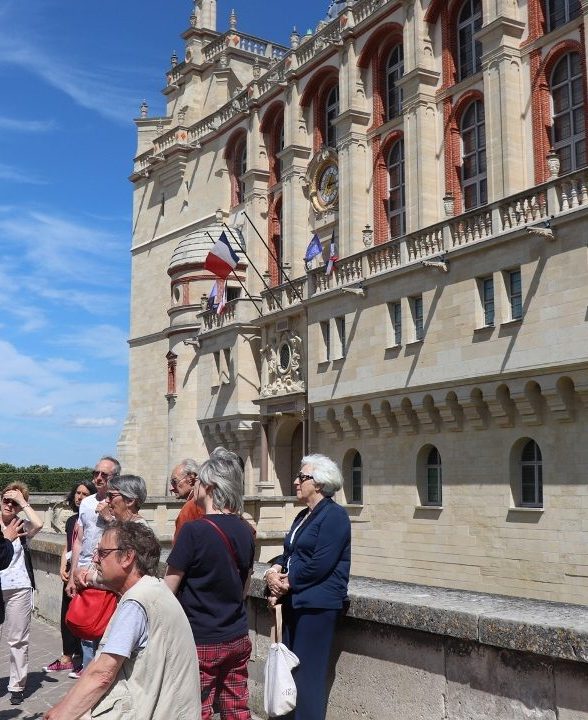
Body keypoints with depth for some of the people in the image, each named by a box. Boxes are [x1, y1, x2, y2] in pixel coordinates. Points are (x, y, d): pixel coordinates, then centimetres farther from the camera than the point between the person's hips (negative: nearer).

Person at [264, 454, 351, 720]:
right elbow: (289, 554, 16)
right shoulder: (303, 516, 15)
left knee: (308, 675, -4)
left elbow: (319, 565, -20)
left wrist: (287, 583, -10)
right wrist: (275, 569, -5)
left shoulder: (334, 515, -13)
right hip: (295, 602, 9)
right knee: (290, 670, 14)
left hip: (317, 605, -9)